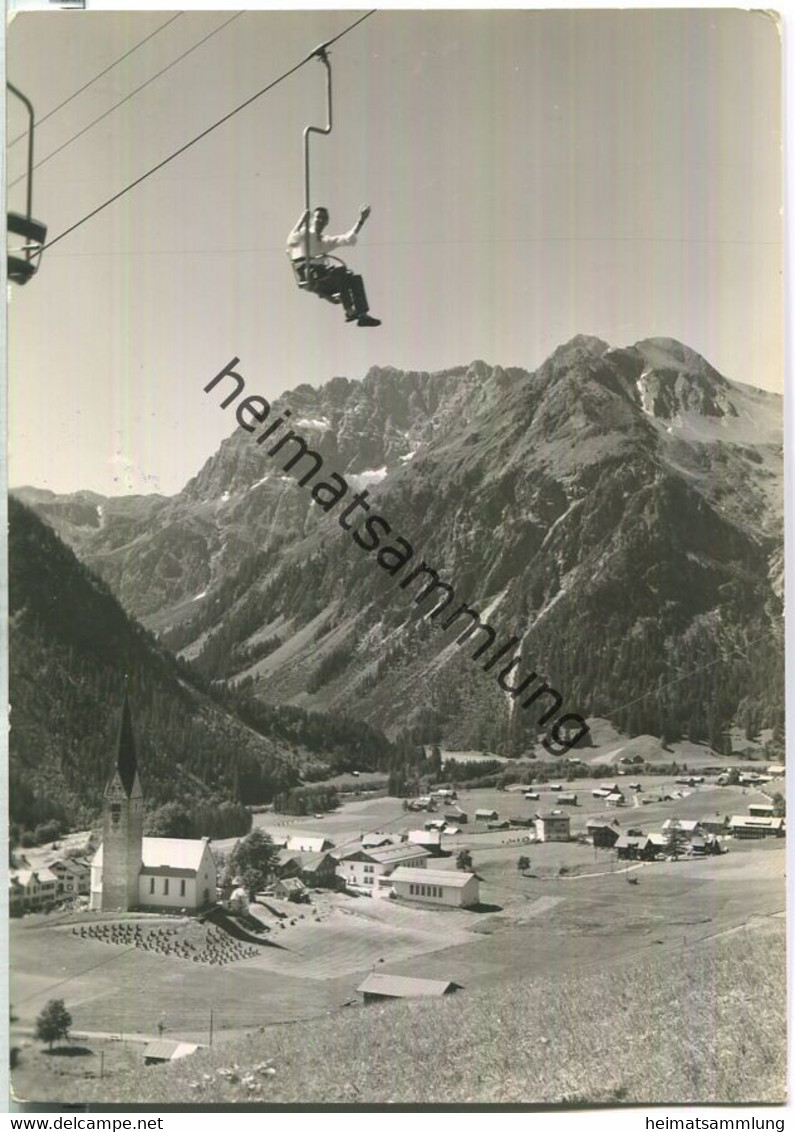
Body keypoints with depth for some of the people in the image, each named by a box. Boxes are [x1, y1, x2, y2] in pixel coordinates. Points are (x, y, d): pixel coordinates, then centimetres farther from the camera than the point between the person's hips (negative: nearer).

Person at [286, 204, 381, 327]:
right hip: (309, 276, -7)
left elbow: (348, 239, 24)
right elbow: (291, 241, -10)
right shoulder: (304, 234, 13)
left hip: (324, 278, 7)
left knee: (356, 279, -15)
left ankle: (363, 315, -25)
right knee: (340, 269, -31)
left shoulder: (326, 241, 31)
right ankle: (349, 311, -36)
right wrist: (302, 221, -17)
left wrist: (361, 220, 19)